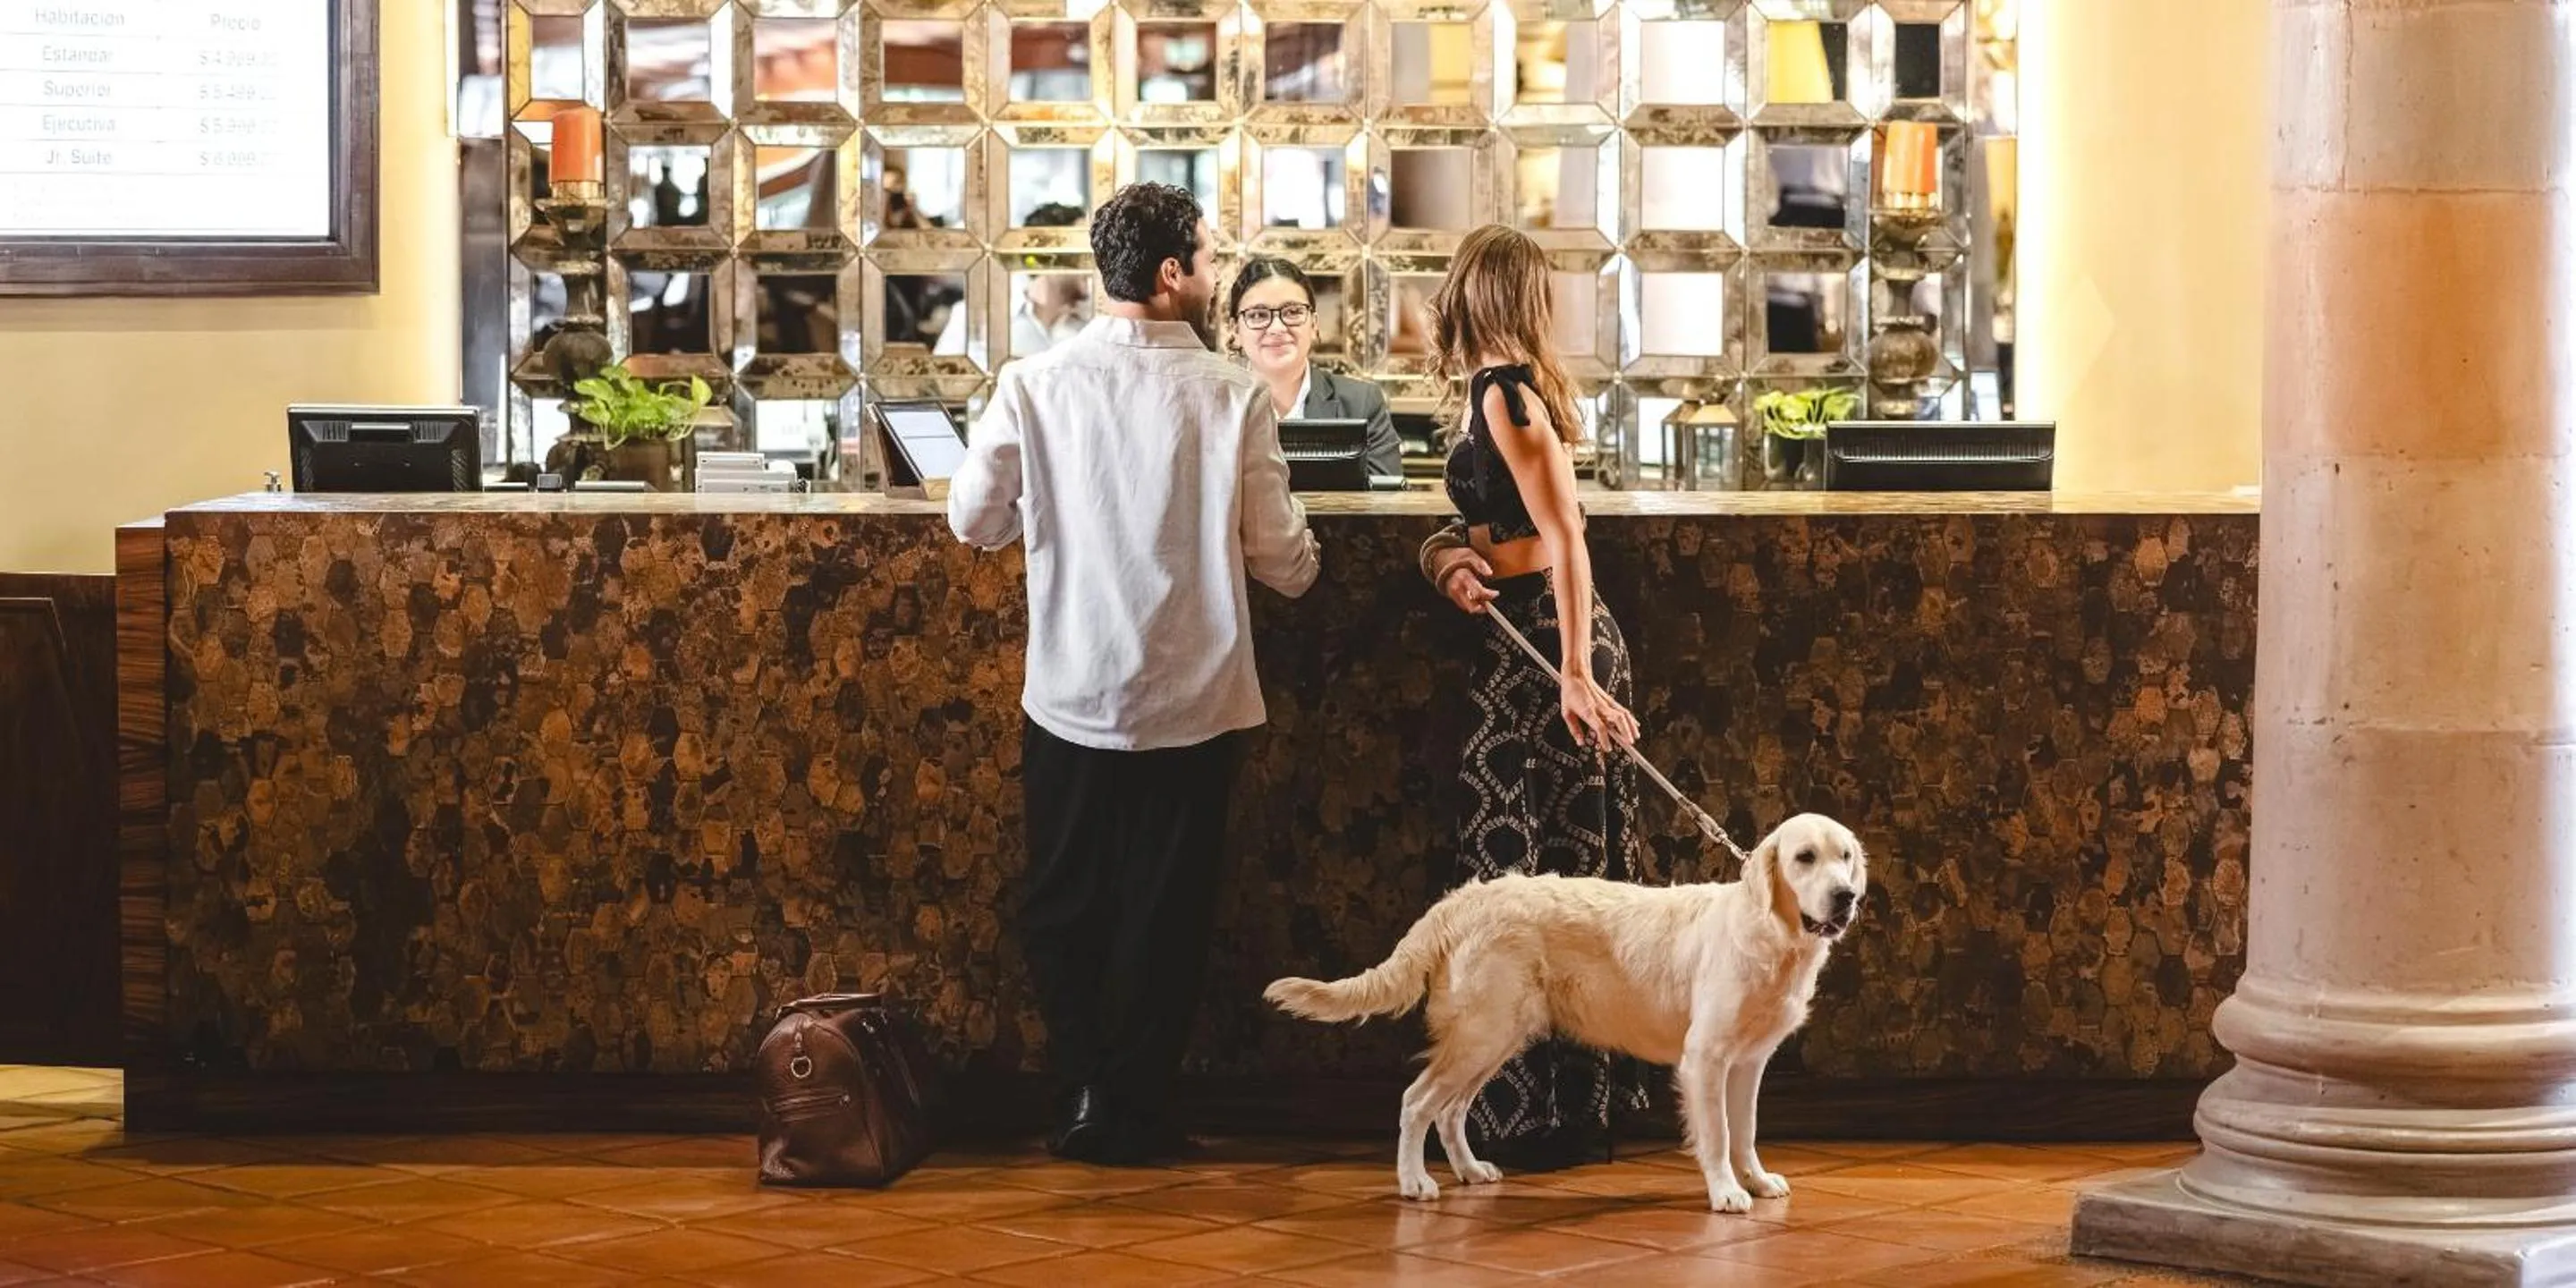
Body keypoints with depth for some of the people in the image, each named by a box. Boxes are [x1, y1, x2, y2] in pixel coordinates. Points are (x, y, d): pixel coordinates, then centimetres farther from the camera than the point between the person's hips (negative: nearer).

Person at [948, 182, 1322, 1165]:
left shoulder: (1035, 386, -9)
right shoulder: (1230, 396, -10)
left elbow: (974, 520, 1)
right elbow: (1285, 563, -7)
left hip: (1069, 700, 1)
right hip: (1194, 704, -1)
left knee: (1063, 906, 16)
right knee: (1163, 915, 11)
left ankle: (1084, 1094, 13)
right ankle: (1129, 1111, 14)